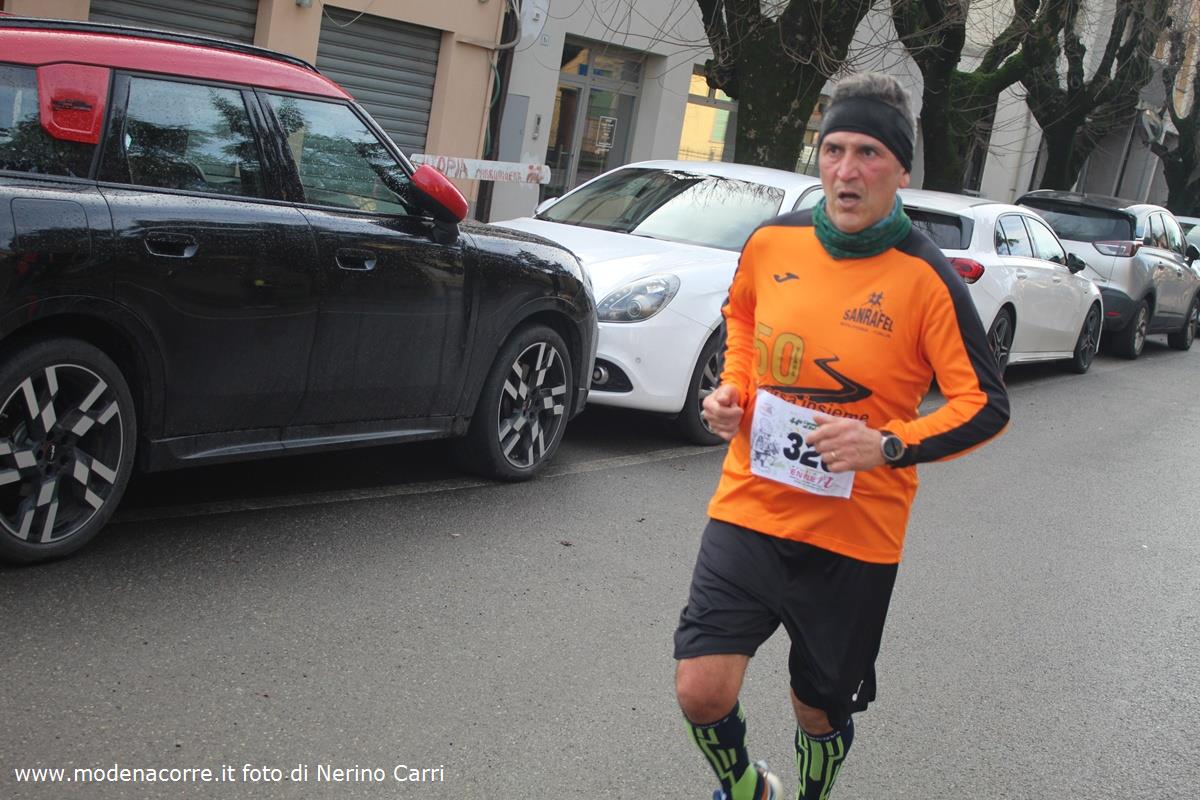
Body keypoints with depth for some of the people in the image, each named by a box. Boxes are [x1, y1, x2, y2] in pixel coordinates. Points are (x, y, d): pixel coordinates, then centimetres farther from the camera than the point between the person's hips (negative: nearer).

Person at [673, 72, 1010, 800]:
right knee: (701, 690, -8)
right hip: (749, 507, 2)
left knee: (819, 712, 13)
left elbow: (986, 406, -10)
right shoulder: (773, 242, -2)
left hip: (855, 533, -2)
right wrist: (734, 388, 3)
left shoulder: (925, 278, -13)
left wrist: (889, 445, -24)